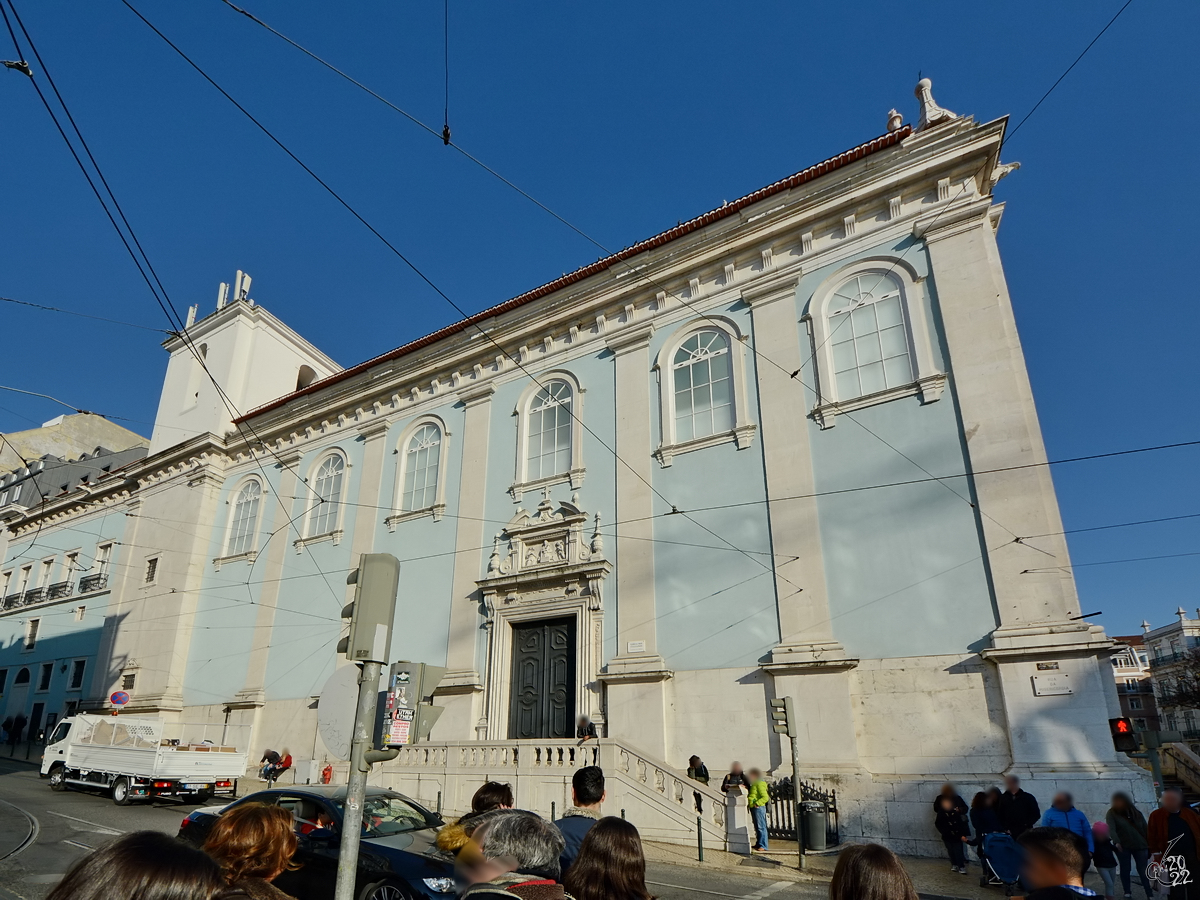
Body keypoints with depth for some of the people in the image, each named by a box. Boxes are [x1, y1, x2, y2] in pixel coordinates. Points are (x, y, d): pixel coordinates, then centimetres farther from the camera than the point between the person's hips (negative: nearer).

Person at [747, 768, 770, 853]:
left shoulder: (760, 784, -12)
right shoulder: (754, 785, 19)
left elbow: (765, 797, -20)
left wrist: (757, 803, -22)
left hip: (759, 807, -10)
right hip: (754, 808, 10)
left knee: (761, 827, -7)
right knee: (757, 827, 15)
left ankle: (763, 845, -5)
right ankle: (758, 844, 21)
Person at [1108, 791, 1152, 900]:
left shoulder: (1136, 813, 7)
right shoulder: (1112, 813, -3)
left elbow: (1145, 828, 9)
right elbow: (1111, 828, -17)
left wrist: (1149, 844, 4)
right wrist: (1116, 842, -32)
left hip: (1139, 845, 1)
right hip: (1123, 846, -1)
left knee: (1143, 870, 0)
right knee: (1125, 869, 4)